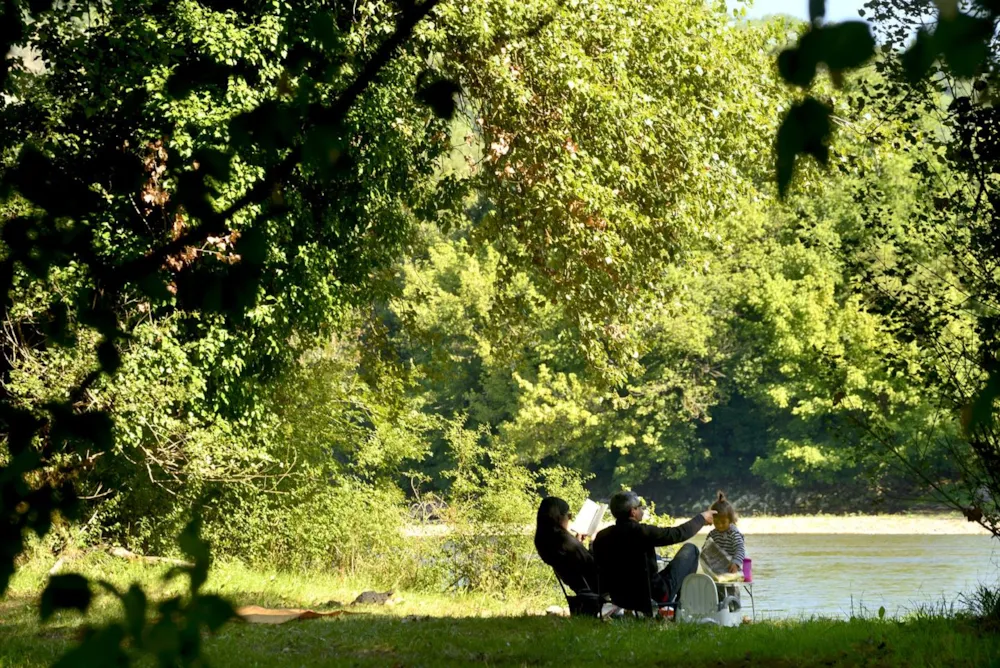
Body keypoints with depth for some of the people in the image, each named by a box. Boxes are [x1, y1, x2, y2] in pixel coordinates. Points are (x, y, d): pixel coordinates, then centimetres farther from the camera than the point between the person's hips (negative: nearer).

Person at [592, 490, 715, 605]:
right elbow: (679, 534, -14)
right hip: (655, 594, -6)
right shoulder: (641, 532, -24)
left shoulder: (601, 537, -8)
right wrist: (702, 518, 4)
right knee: (690, 550, 10)